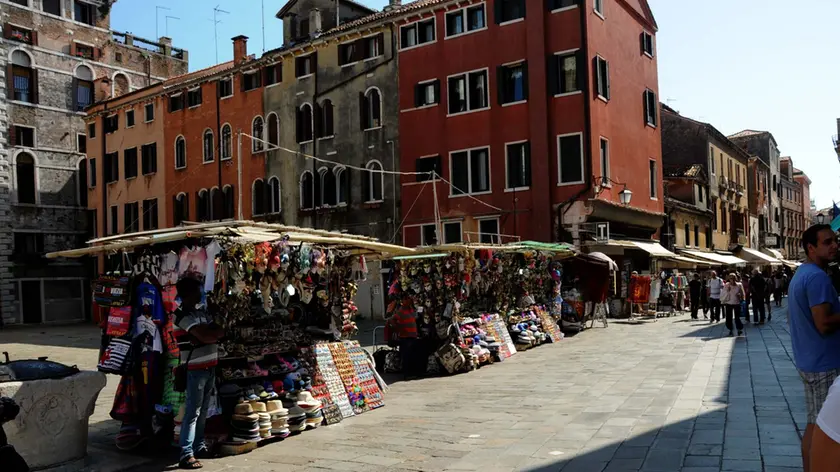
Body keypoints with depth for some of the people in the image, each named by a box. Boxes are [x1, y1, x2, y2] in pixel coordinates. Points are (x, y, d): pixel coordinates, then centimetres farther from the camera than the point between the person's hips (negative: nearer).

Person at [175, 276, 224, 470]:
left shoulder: (201, 311, 14)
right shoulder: (182, 314, -12)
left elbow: (212, 332, 8)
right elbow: (205, 335, -20)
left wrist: (206, 335, -12)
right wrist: (223, 330, -4)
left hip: (210, 367, 8)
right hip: (195, 369, -8)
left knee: (203, 411, 14)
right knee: (192, 412, -8)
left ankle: (199, 446, 24)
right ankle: (186, 455, -6)